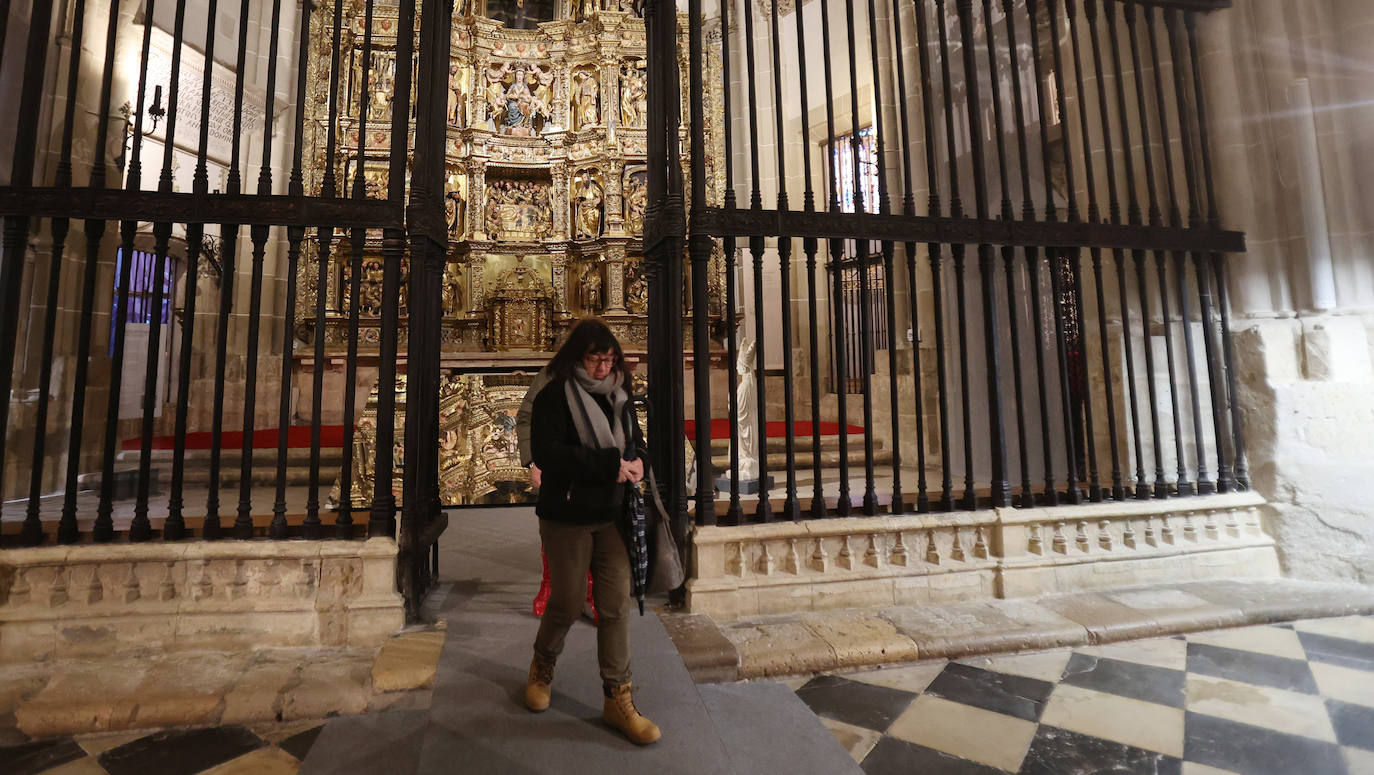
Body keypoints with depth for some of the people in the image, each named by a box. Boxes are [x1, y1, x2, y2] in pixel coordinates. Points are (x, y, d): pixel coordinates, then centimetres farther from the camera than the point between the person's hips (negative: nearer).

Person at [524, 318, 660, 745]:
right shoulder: (554, 396, -11)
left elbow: (636, 440, 18)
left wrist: (636, 460, -6)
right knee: (567, 603, 10)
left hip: (612, 516, 5)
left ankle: (618, 698, 21)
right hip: (567, 518, -4)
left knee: (617, 605, 6)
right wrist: (609, 464, -25)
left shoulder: (618, 395, 7)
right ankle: (542, 666, 42)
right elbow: (545, 452, -22)